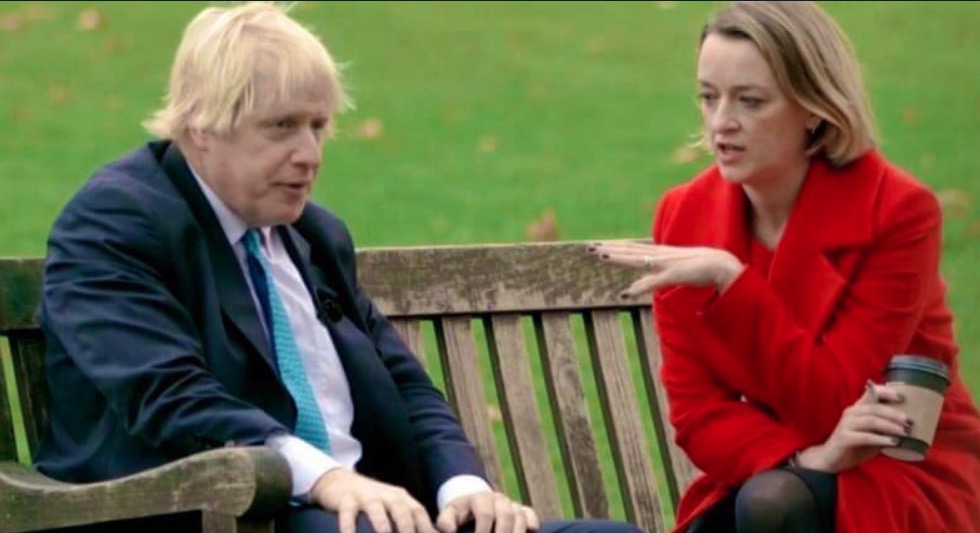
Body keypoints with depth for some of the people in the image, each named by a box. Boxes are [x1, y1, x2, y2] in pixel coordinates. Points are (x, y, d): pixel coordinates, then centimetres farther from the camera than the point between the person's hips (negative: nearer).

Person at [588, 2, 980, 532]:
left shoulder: (897, 210, -15)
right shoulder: (685, 215, -2)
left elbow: (834, 403, -20)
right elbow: (696, 411, -5)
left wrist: (728, 280, -28)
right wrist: (807, 456, -24)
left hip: (908, 480, -4)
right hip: (764, 477, 4)